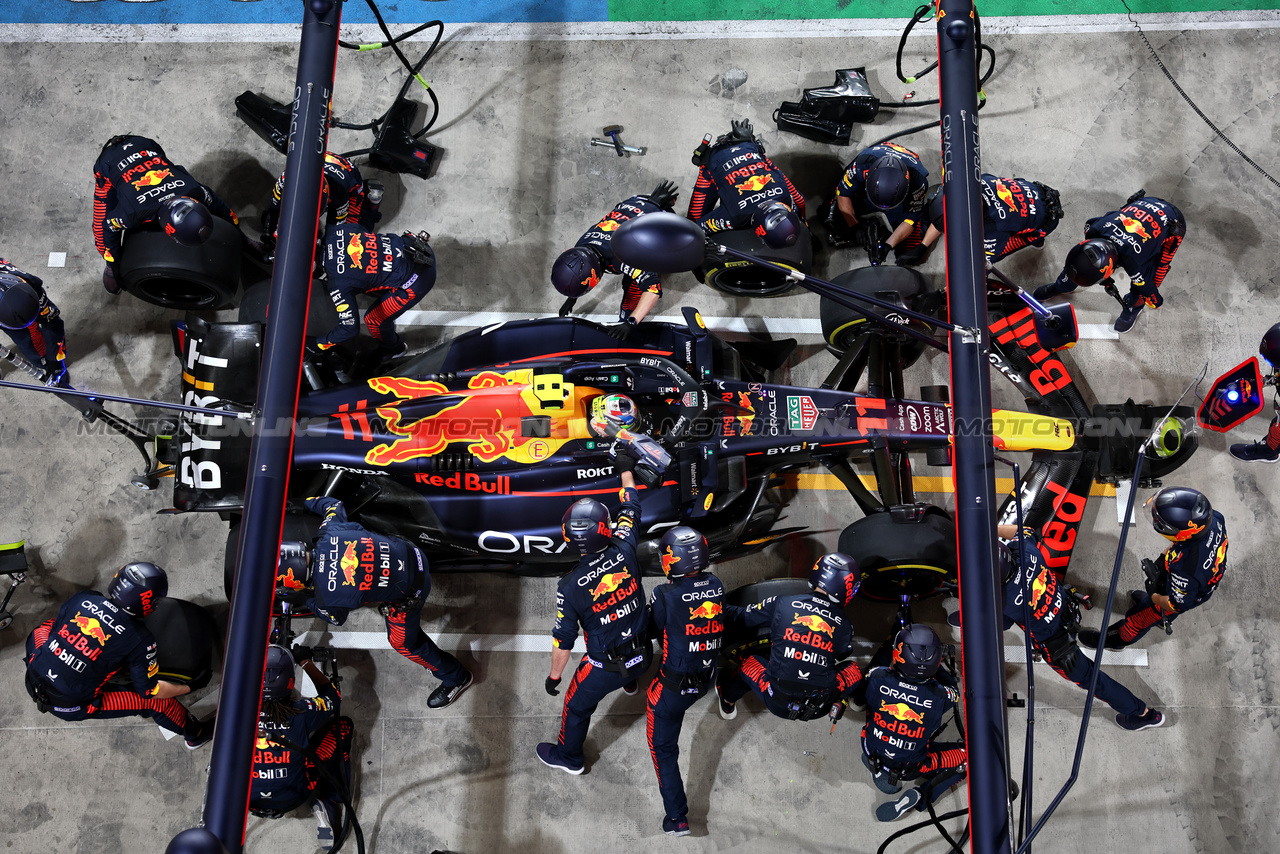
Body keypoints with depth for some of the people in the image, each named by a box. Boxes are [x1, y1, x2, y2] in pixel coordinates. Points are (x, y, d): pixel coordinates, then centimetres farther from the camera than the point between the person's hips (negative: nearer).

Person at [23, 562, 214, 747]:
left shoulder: (84, 598, -7)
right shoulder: (141, 640, -18)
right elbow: (150, 690, -9)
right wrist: (187, 688, 8)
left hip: (33, 678, 5)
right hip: (69, 706, -5)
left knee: (46, 626, 27)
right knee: (154, 700, 5)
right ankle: (195, 734, 23)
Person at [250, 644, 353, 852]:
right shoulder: (301, 712, -25)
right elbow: (332, 696, -1)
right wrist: (305, 662, 7)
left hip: (246, 801, 2)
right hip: (294, 800, -2)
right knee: (342, 726, 7)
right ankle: (329, 804, 6)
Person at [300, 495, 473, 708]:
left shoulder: (326, 598, -27)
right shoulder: (328, 532, -17)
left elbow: (337, 619, -1)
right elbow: (334, 505, 7)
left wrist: (307, 602, 12)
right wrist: (305, 502, 23)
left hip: (408, 592, -6)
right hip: (409, 555, 6)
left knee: (403, 642, 18)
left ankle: (455, 678, 35)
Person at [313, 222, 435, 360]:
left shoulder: (339, 284, -20)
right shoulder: (334, 231, -3)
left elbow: (350, 328, -15)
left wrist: (317, 345, 0)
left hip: (415, 281, -8)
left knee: (374, 319, 8)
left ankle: (394, 349, 39)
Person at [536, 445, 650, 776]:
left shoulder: (569, 587, -25)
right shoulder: (624, 552, -19)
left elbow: (563, 640, -15)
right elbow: (631, 508, 1)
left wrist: (554, 676, 2)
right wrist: (626, 470, 16)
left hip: (604, 668, -4)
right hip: (642, 655, 4)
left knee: (577, 707, 24)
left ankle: (568, 756, 47)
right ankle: (630, 684, 74)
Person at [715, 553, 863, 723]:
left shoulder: (782, 604, -2)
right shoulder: (844, 627, 0)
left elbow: (743, 618, 12)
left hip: (778, 704, 0)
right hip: (820, 709, 0)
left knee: (750, 662, 30)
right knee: (853, 669, 24)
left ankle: (727, 700, 51)